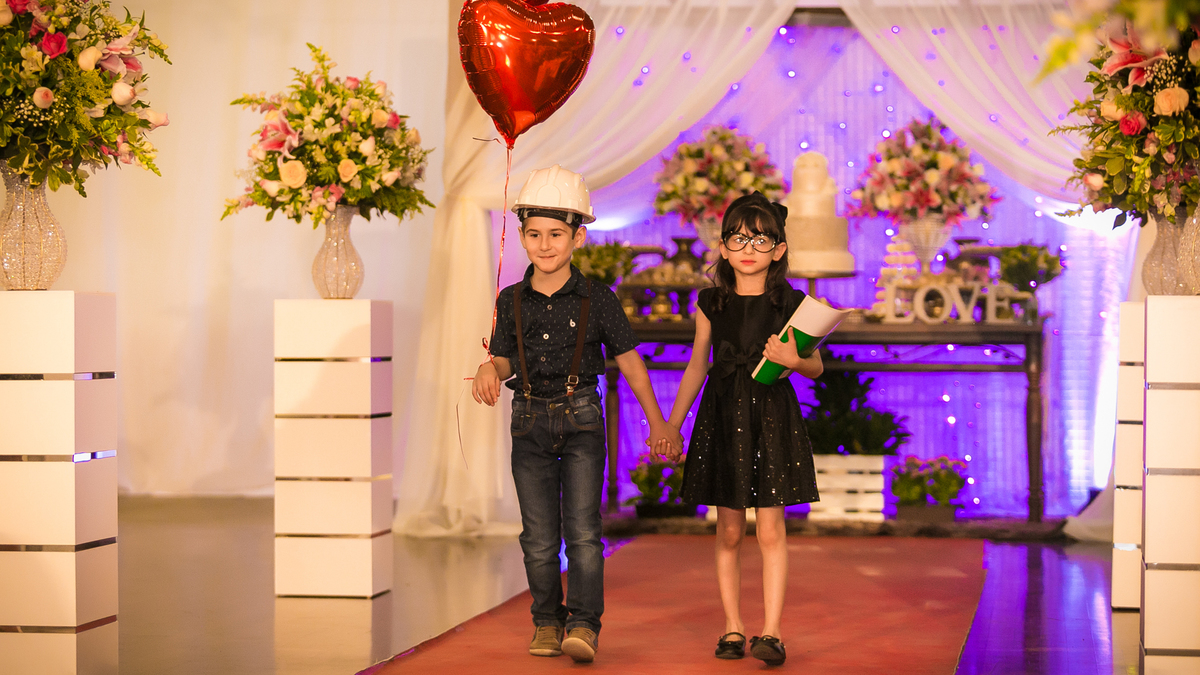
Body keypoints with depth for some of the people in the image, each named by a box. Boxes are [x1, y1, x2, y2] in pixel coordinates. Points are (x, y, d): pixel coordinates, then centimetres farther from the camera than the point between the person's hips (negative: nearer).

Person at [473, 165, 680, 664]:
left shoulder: (597, 300, -3)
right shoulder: (512, 301, 4)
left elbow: (629, 362, 4)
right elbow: (504, 358, 9)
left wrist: (656, 422, 8)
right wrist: (489, 370, -16)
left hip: (581, 420, -3)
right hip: (530, 420, 3)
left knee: (582, 529, -9)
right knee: (539, 536, 7)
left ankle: (584, 623, -6)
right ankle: (547, 622, 18)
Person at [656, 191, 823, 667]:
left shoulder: (790, 304, -1)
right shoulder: (711, 304, 4)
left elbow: (816, 367, 4)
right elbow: (697, 366, 12)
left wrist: (793, 359, -19)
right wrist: (671, 425, 12)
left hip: (772, 417, -2)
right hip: (722, 416, 2)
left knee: (770, 529, -5)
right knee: (728, 530, 5)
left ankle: (771, 631, -2)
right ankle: (733, 628, 13)